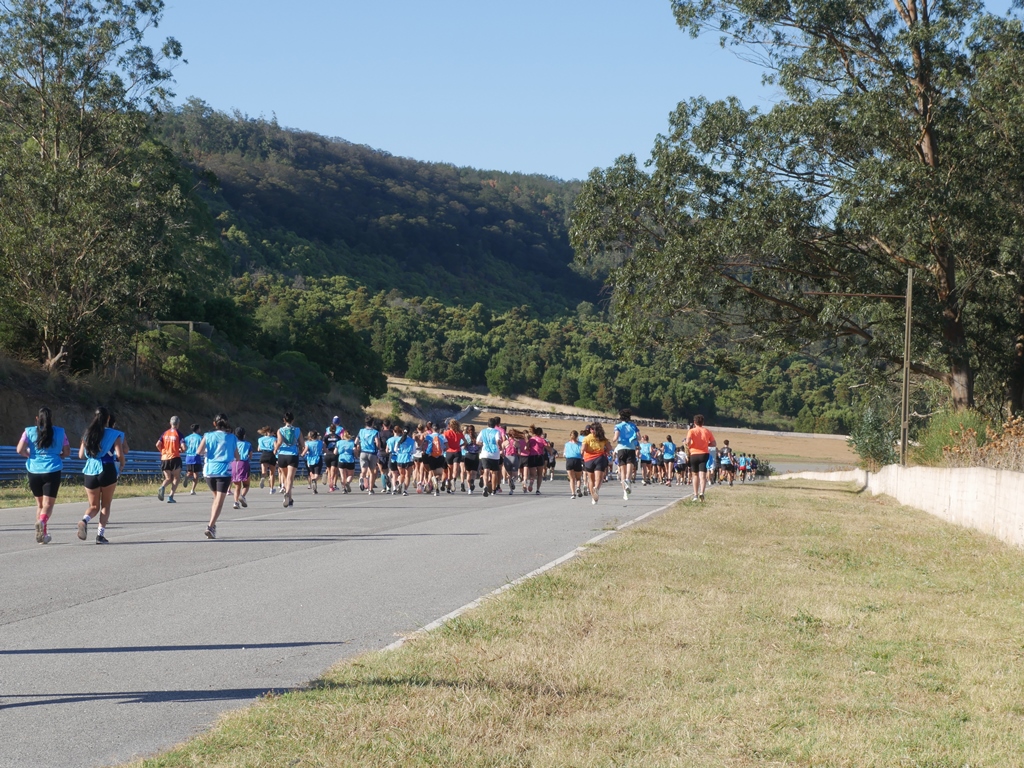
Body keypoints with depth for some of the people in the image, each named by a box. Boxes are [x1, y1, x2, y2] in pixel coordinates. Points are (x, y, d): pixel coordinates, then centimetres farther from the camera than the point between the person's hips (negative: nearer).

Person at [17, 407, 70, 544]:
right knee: (48, 504, -4)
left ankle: (43, 534, 16)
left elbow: (20, 450, -9)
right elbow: (67, 452, 4)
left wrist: (29, 455, 11)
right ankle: (42, 521, -34)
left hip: (34, 471, 2)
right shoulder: (60, 432, 3)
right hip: (52, 471, -2)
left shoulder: (29, 432, 2)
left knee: (40, 503, 16)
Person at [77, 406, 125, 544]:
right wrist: (122, 466, 10)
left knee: (94, 506, 14)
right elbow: (120, 454, -10)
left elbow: (81, 455, 10)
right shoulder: (113, 434, -3)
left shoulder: (87, 434, 8)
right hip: (107, 470, -3)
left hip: (90, 472, 3)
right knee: (105, 505, 11)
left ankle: (85, 520, -17)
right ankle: (100, 534, 2)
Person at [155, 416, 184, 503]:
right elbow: (183, 447, -13)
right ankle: (171, 496, -5)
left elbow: (158, 444, -3)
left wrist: (162, 452, 13)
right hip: (175, 458, -4)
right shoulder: (178, 434, -5)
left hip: (164, 458, 4)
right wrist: (180, 449, 10)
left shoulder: (165, 433, 7)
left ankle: (162, 487, -20)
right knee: (176, 478, 9)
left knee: (168, 478, 13)